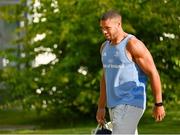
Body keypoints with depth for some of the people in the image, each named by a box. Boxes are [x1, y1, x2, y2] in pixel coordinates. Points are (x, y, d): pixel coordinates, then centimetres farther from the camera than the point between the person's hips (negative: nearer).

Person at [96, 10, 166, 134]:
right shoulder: (105, 47, 13)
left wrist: (159, 104, -12)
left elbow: (153, 73, -11)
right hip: (114, 105, 8)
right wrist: (101, 107, 19)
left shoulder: (133, 45, -12)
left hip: (131, 104, -8)